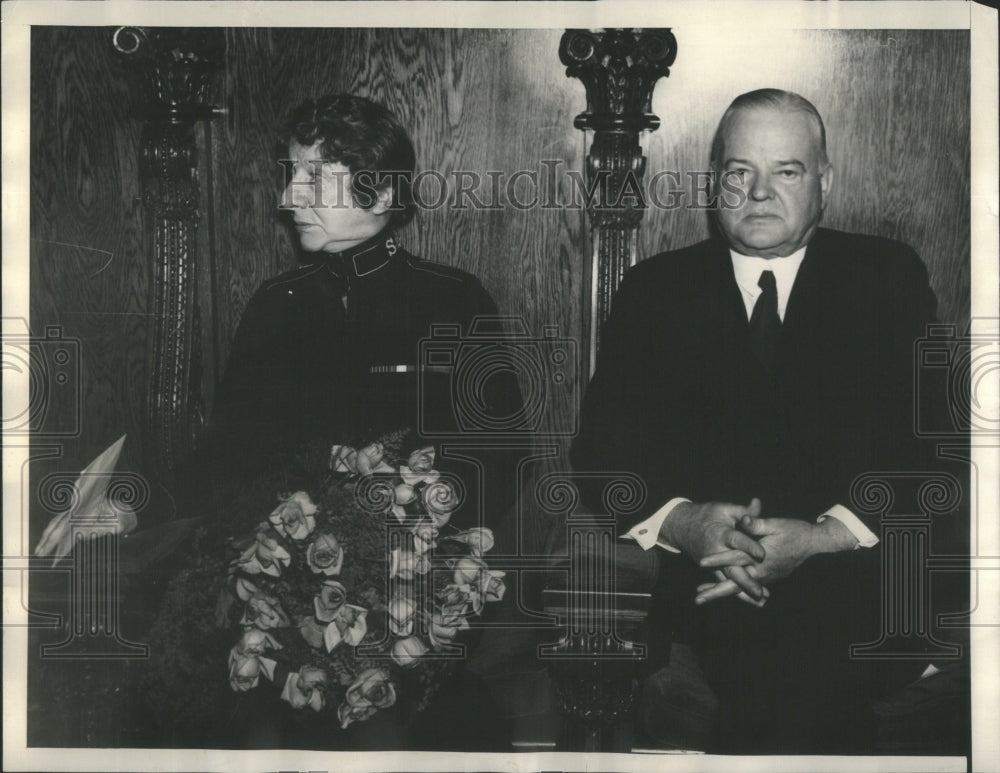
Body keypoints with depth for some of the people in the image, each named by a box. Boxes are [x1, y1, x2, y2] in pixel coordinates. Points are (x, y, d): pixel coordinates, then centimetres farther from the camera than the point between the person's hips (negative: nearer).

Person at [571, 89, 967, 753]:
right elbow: (603, 450, 6)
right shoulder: (655, 291, 14)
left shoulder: (889, 278, 11)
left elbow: (932, 443, 1)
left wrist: (825, 535, -14)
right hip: (693, 594, 0)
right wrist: (683, 522, -15)